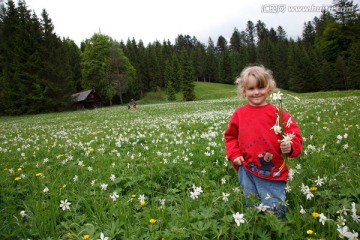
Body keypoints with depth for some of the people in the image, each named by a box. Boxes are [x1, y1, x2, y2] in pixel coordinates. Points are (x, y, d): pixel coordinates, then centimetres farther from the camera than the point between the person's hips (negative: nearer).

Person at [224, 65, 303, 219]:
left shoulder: (277, 113, -8)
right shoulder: (239, 114, 0)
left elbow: (294, 136, -5)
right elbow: (230, 136, 12)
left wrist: (290, 147, -25)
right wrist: (234, 154, 0)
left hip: (273, 173, -3)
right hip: (247, 172, 3)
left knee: (275, 211, 7)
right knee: (252, 207, 20)